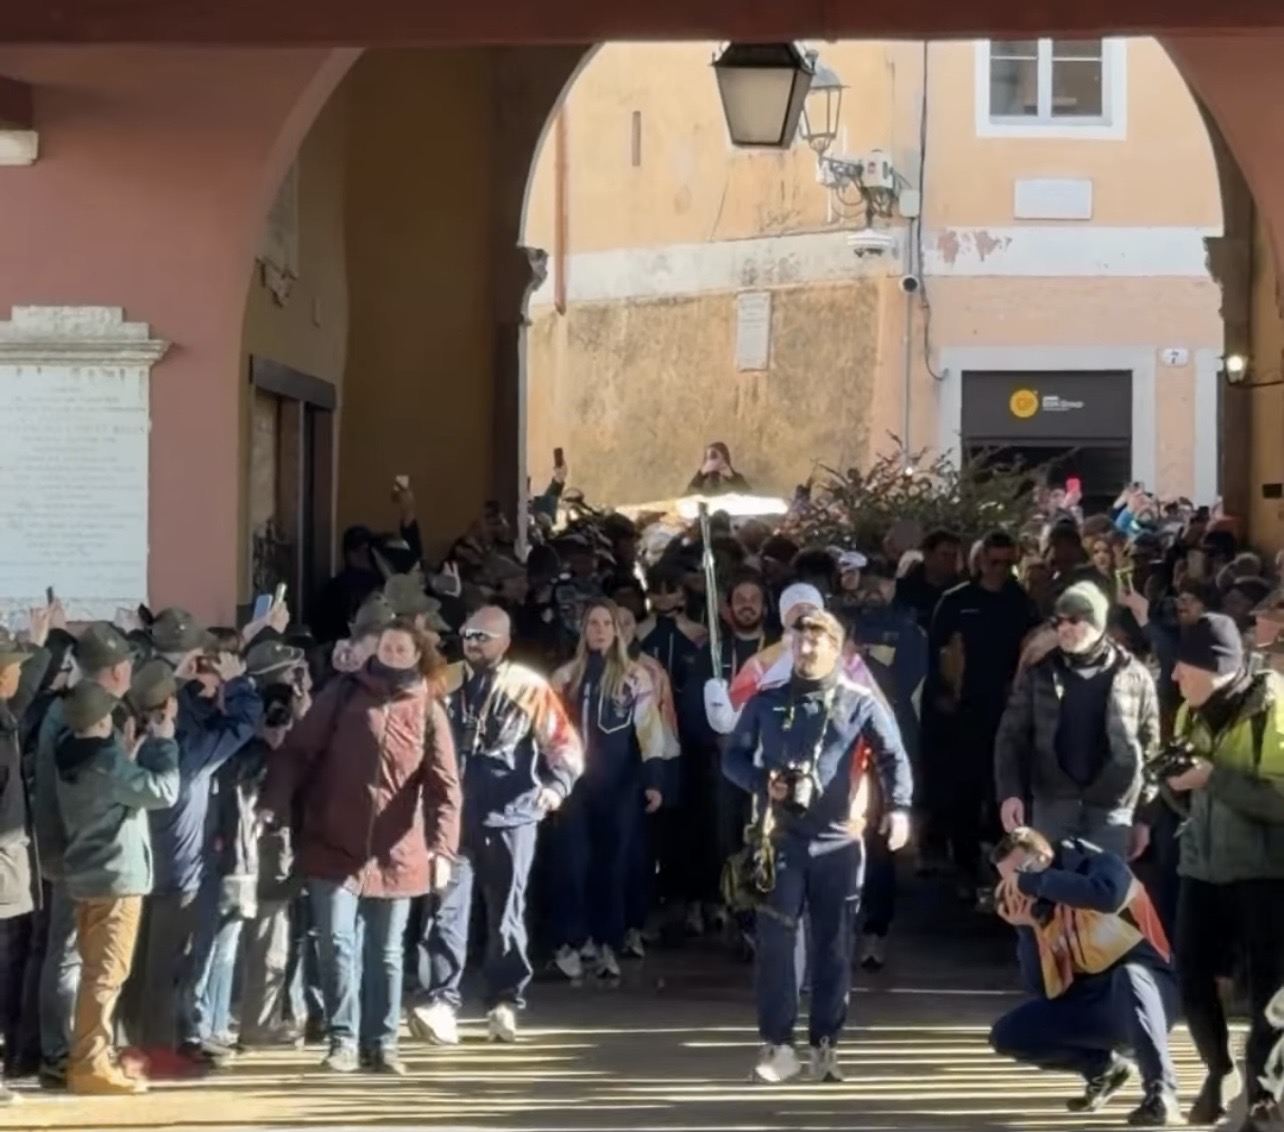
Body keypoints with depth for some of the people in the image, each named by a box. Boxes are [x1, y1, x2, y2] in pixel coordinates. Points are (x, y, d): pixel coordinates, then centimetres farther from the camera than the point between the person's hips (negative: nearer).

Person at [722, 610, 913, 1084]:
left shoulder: (860, 704, 3)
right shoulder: (766, 702, 8)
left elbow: (893, 758, -6)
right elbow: (733, 756, 12)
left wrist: (898, 807, -23)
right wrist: (761, 782, -9)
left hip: (838, 840, 0)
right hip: (781, 838, 1)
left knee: (833, 945, 5)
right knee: (774, 940, -5)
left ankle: (824, 1045, 13)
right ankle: (777, 1044, 1)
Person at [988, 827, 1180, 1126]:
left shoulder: (1098, 866, -12)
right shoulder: (1032, 908, 3)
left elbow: (1107, 896, -39)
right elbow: (1042, 990, -2)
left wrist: (1033, 880, -29)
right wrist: (1026, 928, -15)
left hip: (1144, 989, -6)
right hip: (1087, 1002, 6)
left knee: (1127, 974, -40)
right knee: (1006, 1036, -6)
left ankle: (1161, 1092, -40)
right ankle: (1103, 1067, 7)